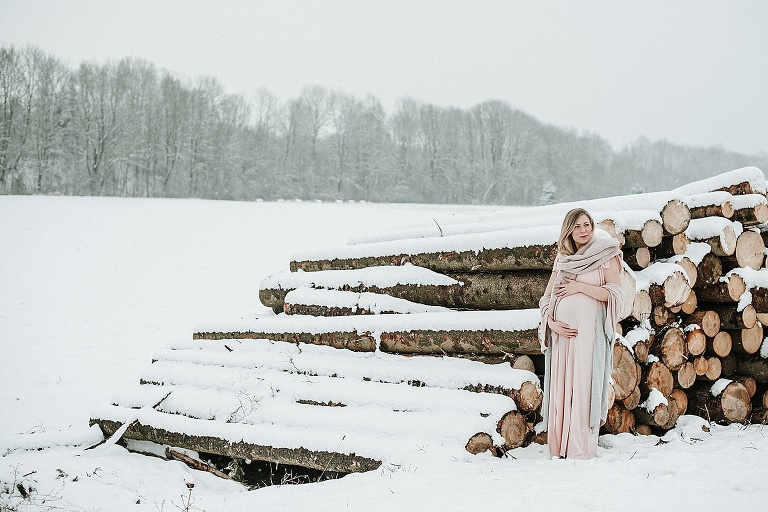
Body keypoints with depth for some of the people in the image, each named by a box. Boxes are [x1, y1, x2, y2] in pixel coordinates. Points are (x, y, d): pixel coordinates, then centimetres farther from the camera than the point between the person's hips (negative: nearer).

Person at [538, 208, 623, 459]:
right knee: (559, 388, 1)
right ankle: (558, 450, 4)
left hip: (590, 330, -4)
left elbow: (614, 293, -6)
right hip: (562, 331, 4)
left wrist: (579, 286, -9)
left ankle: (582, 452, -6)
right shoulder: (562, 259, 15)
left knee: (584, 386, -8)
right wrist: (551, 323, -4)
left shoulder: (606, 256, 4)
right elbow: (547, 297, 13)